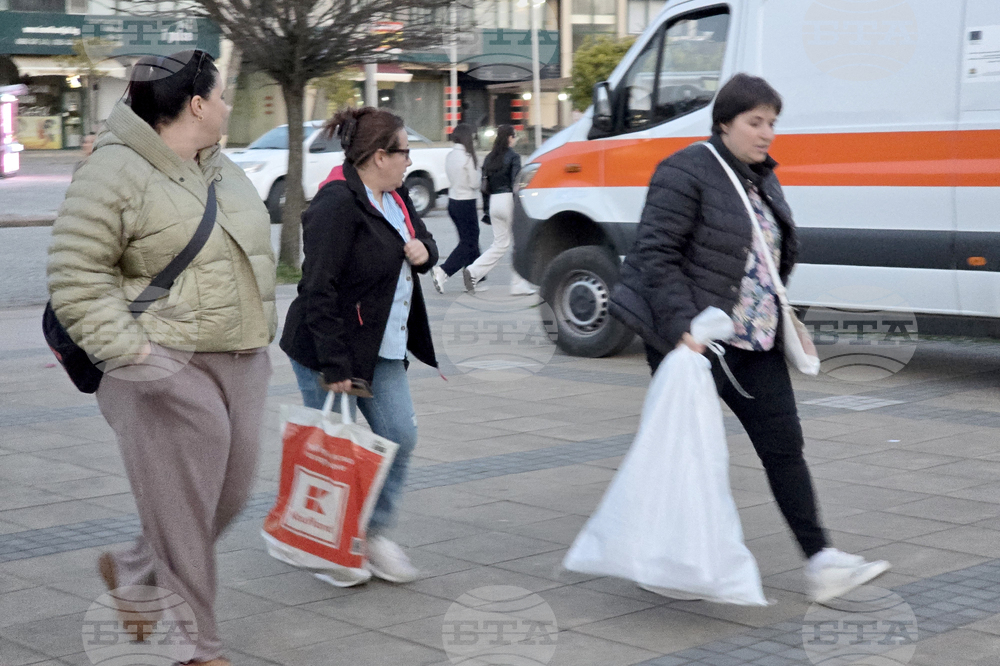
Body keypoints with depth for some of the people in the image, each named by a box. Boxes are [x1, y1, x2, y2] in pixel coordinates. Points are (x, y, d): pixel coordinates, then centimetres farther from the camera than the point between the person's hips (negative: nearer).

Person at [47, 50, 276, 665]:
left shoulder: (224, 170, 16)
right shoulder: (117, 172, -11)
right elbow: (76, 276, -13)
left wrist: (260, 333, 18)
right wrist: (132, 349, -18)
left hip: (243, 365, 9)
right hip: (172, 369, -8)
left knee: (231, 497, 14)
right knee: (184, 513, -1)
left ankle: (132, 570, 37)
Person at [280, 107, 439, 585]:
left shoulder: (394, 198, 10)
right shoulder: (337, 204, -20)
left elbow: (420, 240, 26)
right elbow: (319, 290, -24)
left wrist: (423, 250, -2)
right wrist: (334, 366, -25)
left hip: (381, 350, 9)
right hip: (329, 350, -9)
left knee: (399, 436, 4)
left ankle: (375, 534, 17)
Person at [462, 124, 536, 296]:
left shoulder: (489, 158, 11)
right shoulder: (513, 157, -8)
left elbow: (484, 186, 11)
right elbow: (516, 184, -15)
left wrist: (486, 211, 16)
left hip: (494, 202, 6)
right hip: (509, 200, -6)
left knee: (500, 244, 12)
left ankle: (472, 271, -6)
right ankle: (519, 285, 9)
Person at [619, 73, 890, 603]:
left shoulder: (762, 178, 13)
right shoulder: (686, 173, -13)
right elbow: (654, 254, -19)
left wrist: (779, 317, 21)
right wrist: (682, 327, -26)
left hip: (754, 342, 8)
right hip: (695, 341, -8)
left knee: (783, 444, 2)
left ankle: (819, 561, 3)